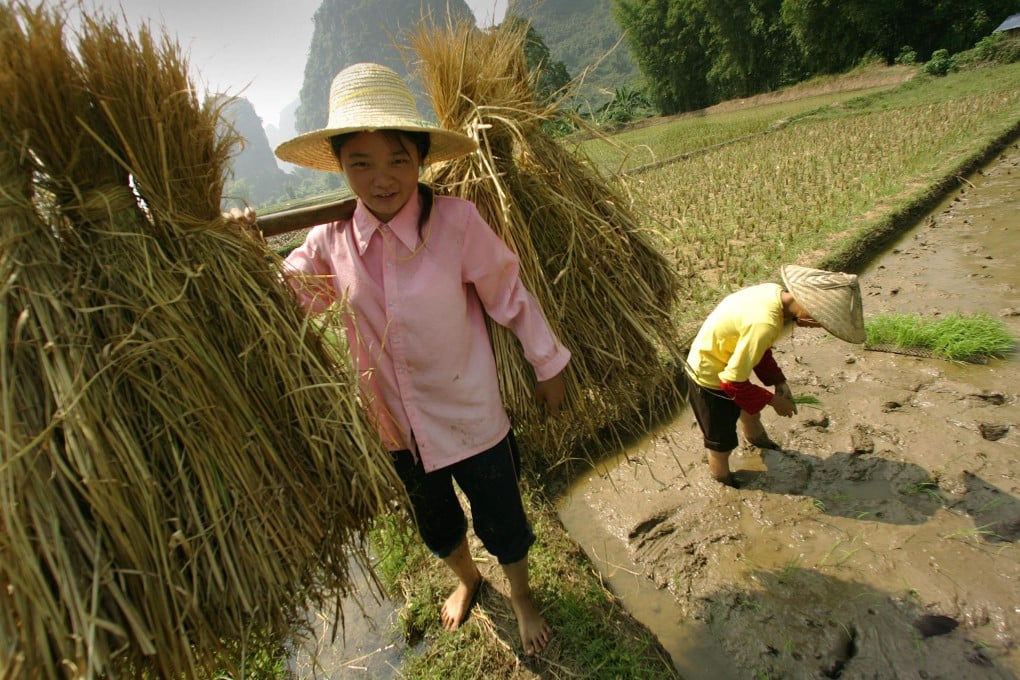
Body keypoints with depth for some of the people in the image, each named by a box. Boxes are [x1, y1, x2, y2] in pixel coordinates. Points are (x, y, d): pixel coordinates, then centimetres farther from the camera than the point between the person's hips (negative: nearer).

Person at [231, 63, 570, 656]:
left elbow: (510, 295, -12)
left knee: (502, 518, 18)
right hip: (395, 424, 5)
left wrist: (548, 365, -3)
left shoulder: (456, 219, -23)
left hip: (469, 415, -4)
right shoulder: (331, 236, -10)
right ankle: (466, 579, 63)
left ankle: (522, 596, 53)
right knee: (434, 521, 28)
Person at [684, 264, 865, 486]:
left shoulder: (776, 293, -9)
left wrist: (779, 382, 2)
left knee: (751, 411, 34)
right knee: (722, 445, 11)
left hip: (726, 366, 9)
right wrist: (772, 400, -14)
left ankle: (758, 440, 64)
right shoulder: (765, 323, -37)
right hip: (711, 380, -9)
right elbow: (733, 383, -28)